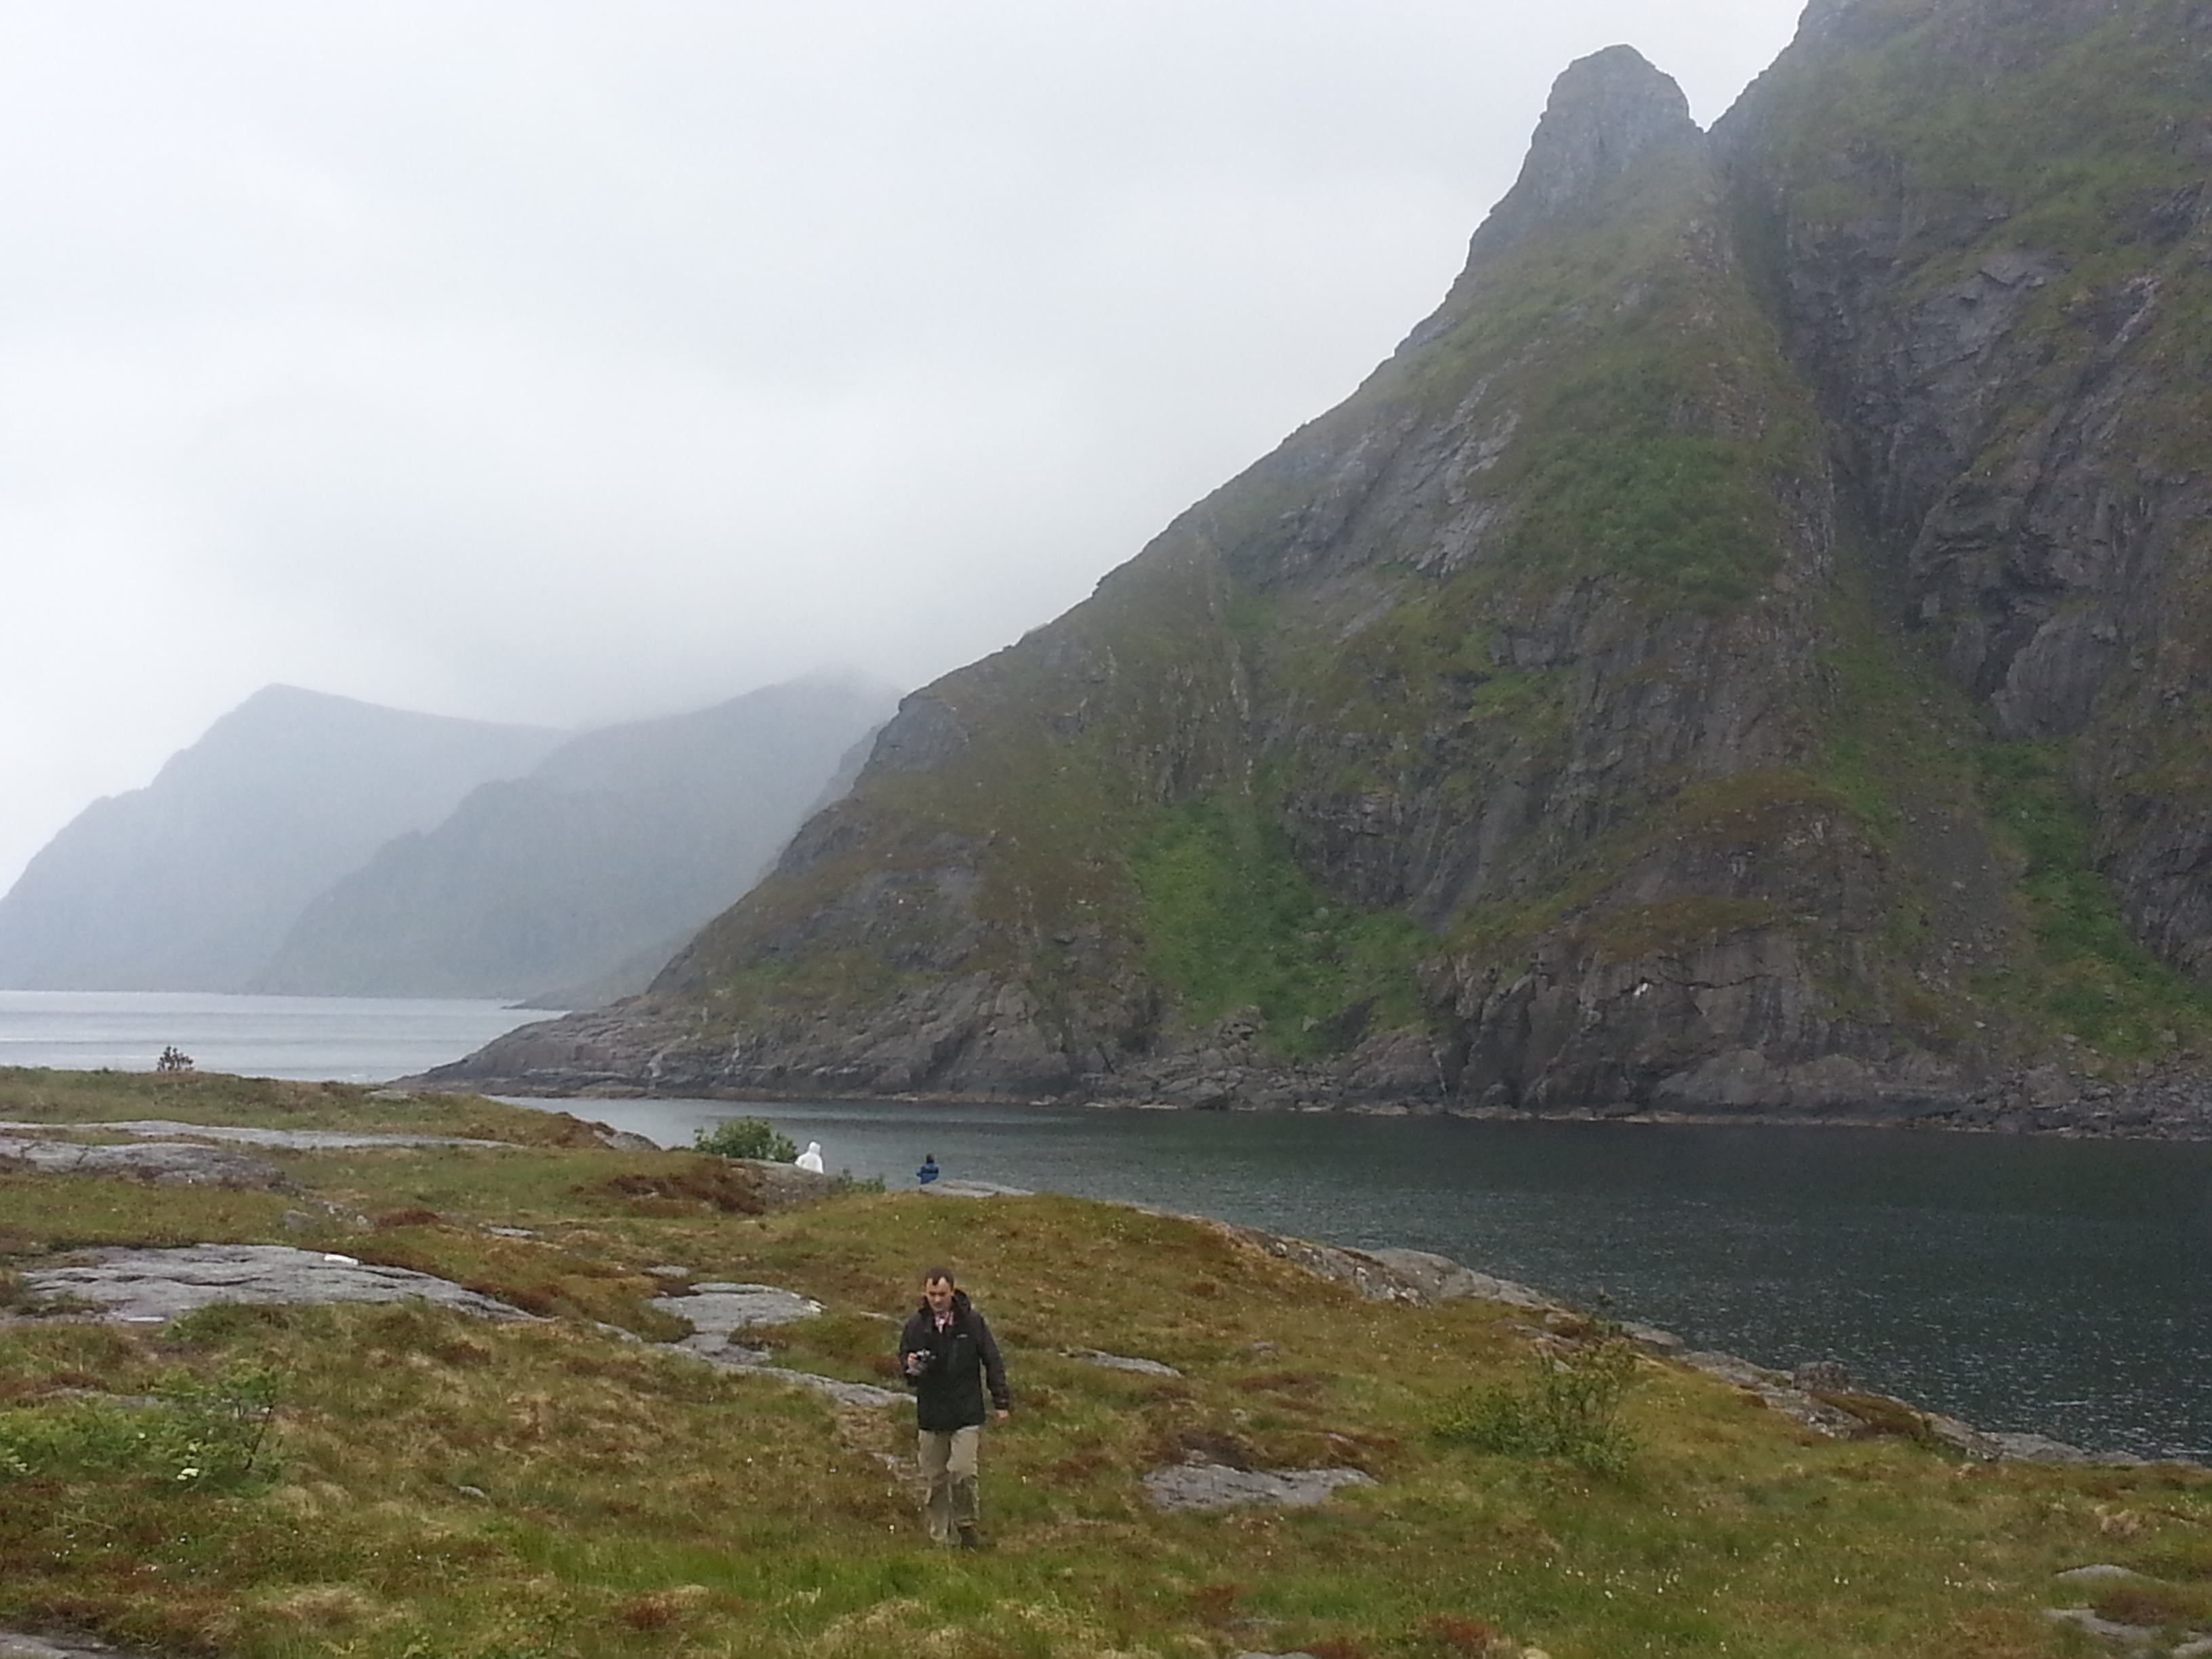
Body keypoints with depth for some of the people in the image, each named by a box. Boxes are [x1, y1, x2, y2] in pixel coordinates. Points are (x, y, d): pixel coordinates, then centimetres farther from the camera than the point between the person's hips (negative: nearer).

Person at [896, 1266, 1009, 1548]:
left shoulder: (972, 1322, -4)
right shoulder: (916, 1325, 1)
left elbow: (992, 1362, 3)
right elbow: (904, 1362, 10)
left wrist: (1001, 1401, 2)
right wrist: (911, 1368, -14)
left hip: (967, 1413, -3)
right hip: (930, 1415, 3)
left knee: (963, 1472, -14)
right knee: (933, 1480, 6)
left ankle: (966, 1524, 10)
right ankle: (941, 1539, 18)